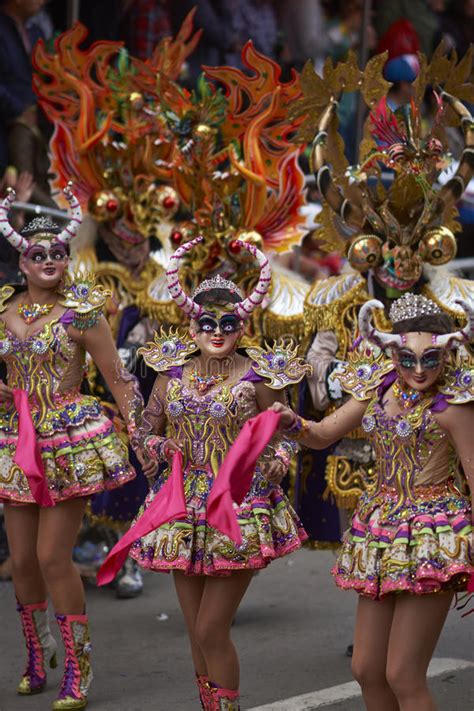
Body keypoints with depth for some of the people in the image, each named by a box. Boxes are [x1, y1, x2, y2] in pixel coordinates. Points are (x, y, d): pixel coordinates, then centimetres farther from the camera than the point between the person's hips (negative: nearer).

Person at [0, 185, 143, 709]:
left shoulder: (81, 312, -6)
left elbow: (117, 378, -6)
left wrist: (140, 431, -13)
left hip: (69, 440, -5)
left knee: (53, 557, -7)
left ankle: (77, 668, 6)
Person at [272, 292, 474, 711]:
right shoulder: (379, 389, 4)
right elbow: (322, 435, 11)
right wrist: (291, 422, -12)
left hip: (431, 538, -7)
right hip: (380, 528, 7)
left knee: (403, 677, -7)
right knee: (367, 670, 11)